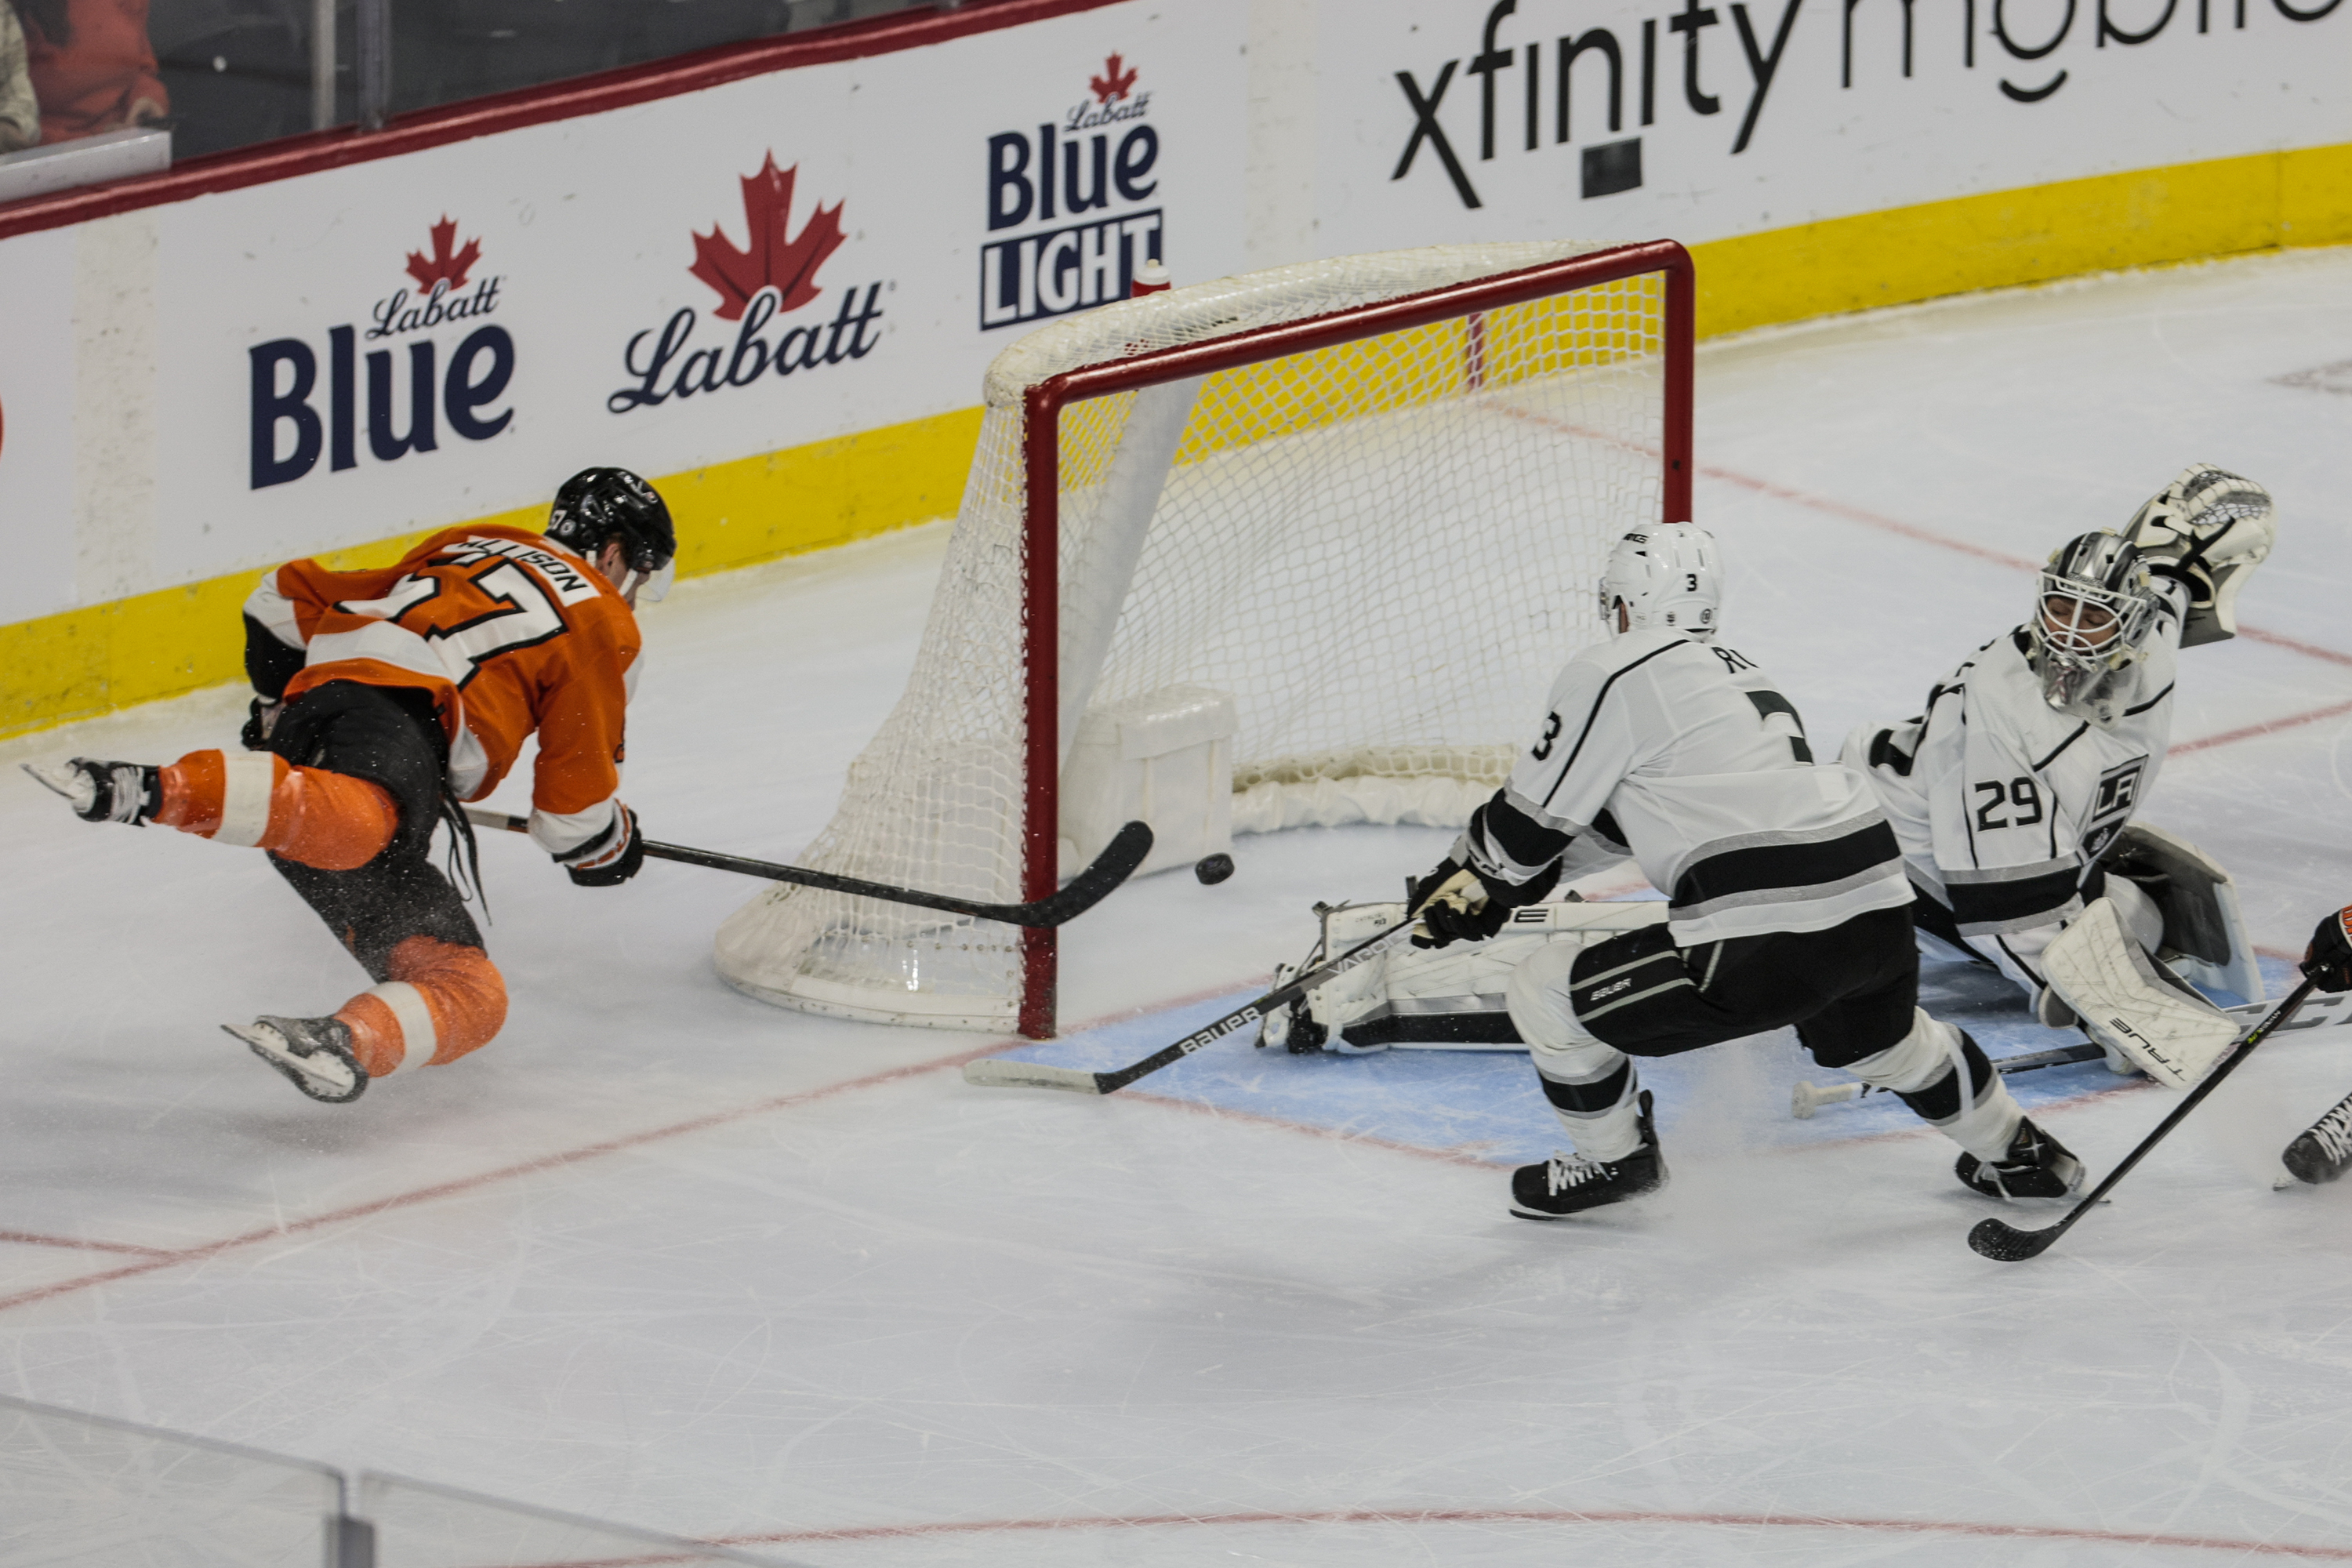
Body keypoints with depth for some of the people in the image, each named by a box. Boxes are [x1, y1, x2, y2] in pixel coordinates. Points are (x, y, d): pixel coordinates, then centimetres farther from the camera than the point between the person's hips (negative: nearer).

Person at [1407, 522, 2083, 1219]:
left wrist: (1466, 876, 24)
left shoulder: (1612, 673, -1)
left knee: (1544, 994, 8)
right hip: (1881, 905, 8)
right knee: (1884, 1041, 41)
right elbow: (1620, 814, 33)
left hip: (1766, 942, -8)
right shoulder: (1737, 670, 25)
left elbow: (1535, 818, 4)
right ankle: (2018, 1154, 54)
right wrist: (1496, 885, 33)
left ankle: (1614, 1160, 26)